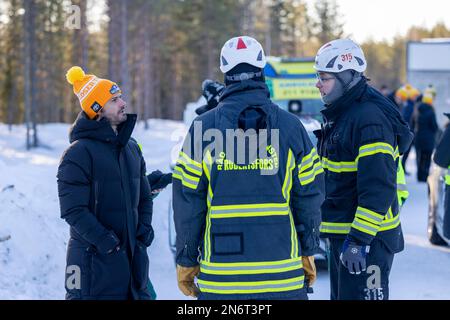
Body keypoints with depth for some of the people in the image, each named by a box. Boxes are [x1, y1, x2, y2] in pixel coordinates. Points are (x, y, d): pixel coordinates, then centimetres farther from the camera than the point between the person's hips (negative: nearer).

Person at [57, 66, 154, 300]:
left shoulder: (131, 147, 13)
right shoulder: (79, 153, -11)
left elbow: (144, 196, 21)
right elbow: (73, 210, -15)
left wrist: (144, 228, 5)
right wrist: (105, 241, -19)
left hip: (133, 254, 7)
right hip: (95, 258, -7)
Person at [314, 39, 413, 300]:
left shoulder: (370, 119, -20)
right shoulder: (338, 113, 13)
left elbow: (377, 188, -26)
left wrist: (359, 240, -28)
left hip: (369, 238, -11)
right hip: (341, 232, 11)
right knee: (341, 295, 18)